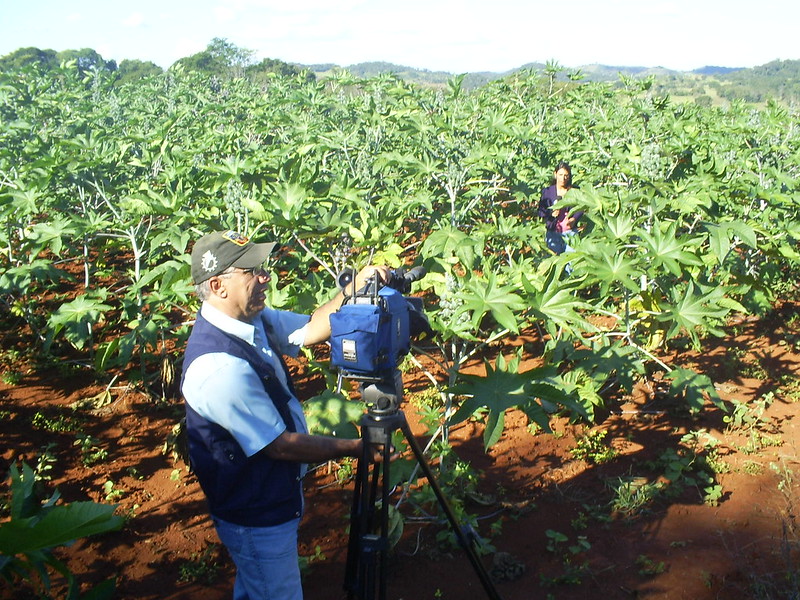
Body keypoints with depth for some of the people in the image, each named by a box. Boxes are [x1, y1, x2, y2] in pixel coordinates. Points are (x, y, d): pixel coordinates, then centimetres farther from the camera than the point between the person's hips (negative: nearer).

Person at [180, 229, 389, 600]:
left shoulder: (252, 320, -7)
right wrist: (353, 449, -17)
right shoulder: (219, 365, -34)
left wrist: (357, 286, -11)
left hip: (274, 497, 9)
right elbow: (281, 445, -28)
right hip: (258, 520, -9)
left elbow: (311, 329, 3)